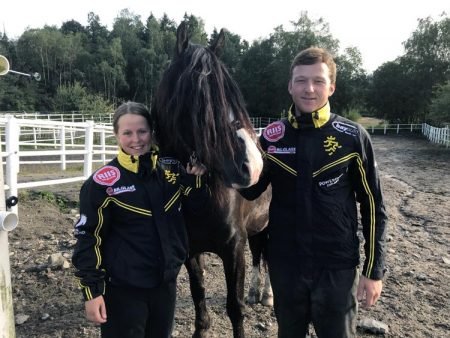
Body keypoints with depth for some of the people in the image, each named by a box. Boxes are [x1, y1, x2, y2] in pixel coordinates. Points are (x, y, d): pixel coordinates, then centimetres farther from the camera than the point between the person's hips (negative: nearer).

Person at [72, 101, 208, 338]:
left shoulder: (171, 170, -1)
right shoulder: (103, 182, -14)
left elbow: (196, 207, 11)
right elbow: (88, 239, -11)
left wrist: (197, 178, -7)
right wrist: (92, 291, -12)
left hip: (166, 282, 5)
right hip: (124, 287, -5)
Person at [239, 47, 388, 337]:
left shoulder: (353, 137, -10)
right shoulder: (272, 136, -4)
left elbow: (373, 206, -5)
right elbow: (250, 191, 4)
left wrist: (374, 270, -5)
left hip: (337, 266, -2)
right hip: (284, 264, 2)